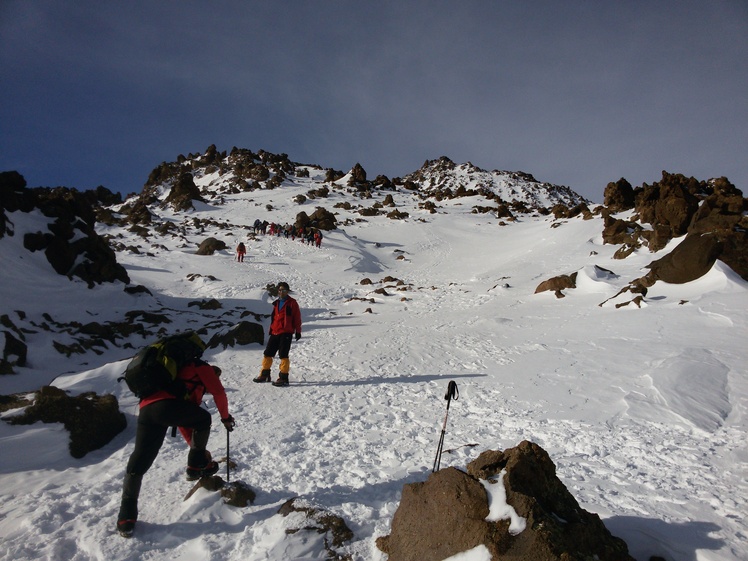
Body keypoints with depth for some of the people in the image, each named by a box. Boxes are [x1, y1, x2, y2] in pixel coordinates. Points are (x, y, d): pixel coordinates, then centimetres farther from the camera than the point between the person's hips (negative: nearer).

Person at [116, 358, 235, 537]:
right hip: (168, 405, -8)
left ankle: (127, 514, 14)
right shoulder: (201, 367, 20)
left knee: (139, 462, 13)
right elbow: (218, 392, 7)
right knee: (203, 419, 18)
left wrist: (196, 448, 46)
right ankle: (197, 466, 23)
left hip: (146, 410, 8)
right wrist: (226, 417, 23)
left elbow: (184, 421, 44)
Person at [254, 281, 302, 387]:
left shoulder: (292, 303, -1)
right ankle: (265, 375, 23)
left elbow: (297, 318, -3)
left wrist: (298, 331, -7)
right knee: (267, 354, 10)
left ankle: (283, 378, -2)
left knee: (283, 355, -8)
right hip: (275, 333, 7)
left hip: (286, 333, -7)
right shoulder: (276, 303, 17)